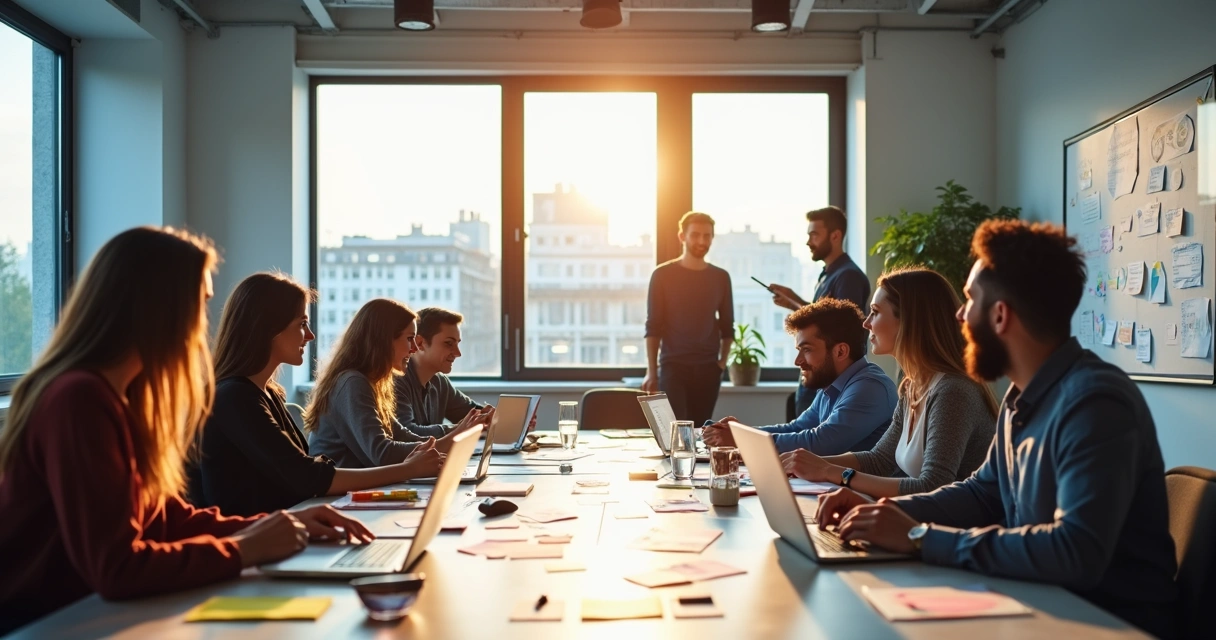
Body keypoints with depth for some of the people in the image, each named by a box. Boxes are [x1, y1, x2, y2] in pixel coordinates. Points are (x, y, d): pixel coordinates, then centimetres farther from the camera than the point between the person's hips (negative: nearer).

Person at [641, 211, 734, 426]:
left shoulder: (720, 277, 8)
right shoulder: (663, 275, -1)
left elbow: (727, 325, 14)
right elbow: (653, 327, -2)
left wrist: (723, 361, 3)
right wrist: (651, 371, -7)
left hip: (708, 368, 3)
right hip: (673, 366, -3)